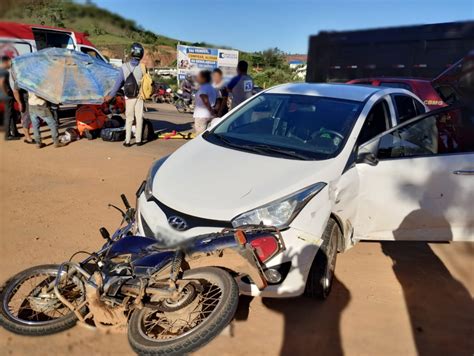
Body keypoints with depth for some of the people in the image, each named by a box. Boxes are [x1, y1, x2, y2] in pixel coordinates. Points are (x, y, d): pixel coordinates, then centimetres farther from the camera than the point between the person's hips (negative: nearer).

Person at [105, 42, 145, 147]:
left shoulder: (124, 67, -9)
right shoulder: (142, 67, -11)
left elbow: (119, 82, -5)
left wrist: (111, 95, 4)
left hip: (129, 97, 1)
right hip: (139, 96, -1)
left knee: (129, 119, 9)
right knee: (139, 118, 8)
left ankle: (127, 141, 9)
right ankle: (138, 140, 11)